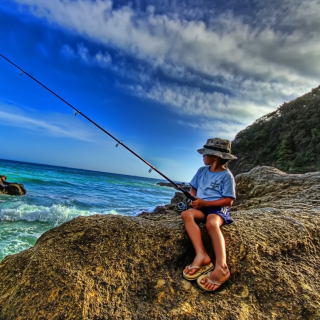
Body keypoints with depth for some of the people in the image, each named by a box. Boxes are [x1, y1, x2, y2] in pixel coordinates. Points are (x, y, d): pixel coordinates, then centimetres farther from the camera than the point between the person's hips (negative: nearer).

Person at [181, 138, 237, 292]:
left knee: (211, 223, -38)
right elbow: (193, 189, 18)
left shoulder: (226, 175, -5)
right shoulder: (202, 171, 12)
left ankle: (221, 266, -40)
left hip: (218, 208, -5)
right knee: (186, 214, -28)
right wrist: (194, 200, -5)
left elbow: (228, 201, -9)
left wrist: (205, 203, -16)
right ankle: (201, 255, -36)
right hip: (201, 207, 5)